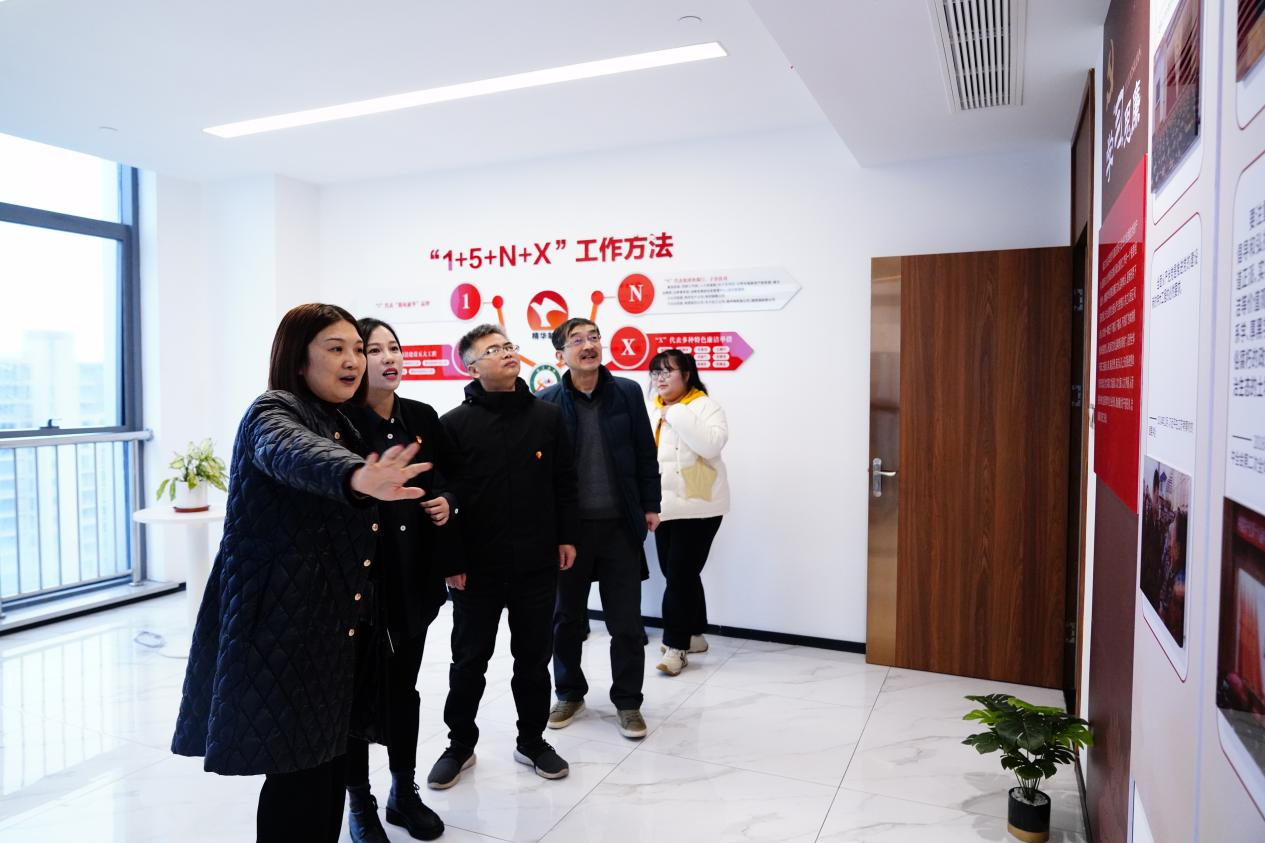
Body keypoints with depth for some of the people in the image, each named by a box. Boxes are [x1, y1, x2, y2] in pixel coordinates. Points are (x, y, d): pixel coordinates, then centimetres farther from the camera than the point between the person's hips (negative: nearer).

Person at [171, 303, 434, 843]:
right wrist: (360, 478, -61)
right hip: (281, 621, -8)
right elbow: (293, 454, -40)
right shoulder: (273, 412, -13)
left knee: (329, 759, 13)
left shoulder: (338, 423, 13)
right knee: (299, 770, -3)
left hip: (332, 621, 8)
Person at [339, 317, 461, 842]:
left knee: (404, 689, 17)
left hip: (414, 574, 5)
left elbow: (452, 479, 16)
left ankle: (404, 792, 33)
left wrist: (448, 503, -2)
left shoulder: (423, 417, 6)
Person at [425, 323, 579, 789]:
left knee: (534, 657, 14)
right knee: (469, 660, 11)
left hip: (537, 563, 2)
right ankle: (460, 744, 31)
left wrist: (566, 537, 6)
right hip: (476, 566, -2)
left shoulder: (547, 416, 3)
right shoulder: (455, 424, -5)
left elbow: (564, 483, 8)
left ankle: (532, 741, 32)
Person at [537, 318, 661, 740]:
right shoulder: (546, 402, -4)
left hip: (620, 525, 1)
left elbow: (645, 455, 6)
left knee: (627, 623, 7)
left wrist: (650, 505, 4)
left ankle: (627, 702, 24)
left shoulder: (628, 393, 1)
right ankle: (569, 694, 33)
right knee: (566, 618, 14)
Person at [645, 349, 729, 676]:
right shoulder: (650, 409, 10)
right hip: (663, 506, 6)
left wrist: (677, 414, -21)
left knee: (679, 575, -6)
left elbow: (712, 444, -23)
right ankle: (694, 635, 28)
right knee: (679, 574, 13)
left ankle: (676, 646, 4)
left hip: (696, 506, -6)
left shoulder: (705, 405, -7)